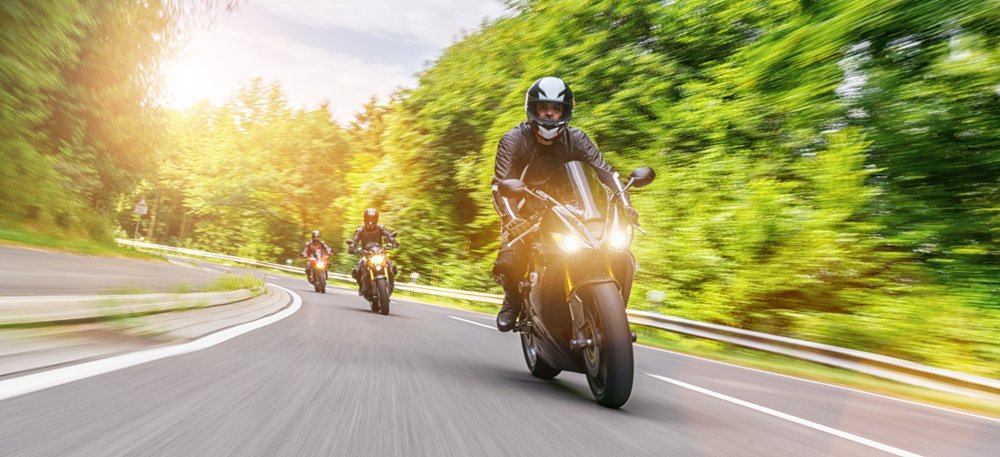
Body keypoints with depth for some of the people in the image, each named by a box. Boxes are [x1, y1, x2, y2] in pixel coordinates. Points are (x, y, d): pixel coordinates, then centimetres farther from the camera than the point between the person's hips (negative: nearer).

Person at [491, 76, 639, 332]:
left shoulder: (576, 139, -5)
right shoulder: (513, 141, -13)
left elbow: (606, 172, -13)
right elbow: (500, 185, -24)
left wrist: (625, 204, -31)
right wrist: (510, 219, -43)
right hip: (524, 214, -2)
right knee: (507, 265, -27)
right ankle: (513, 297, 9)